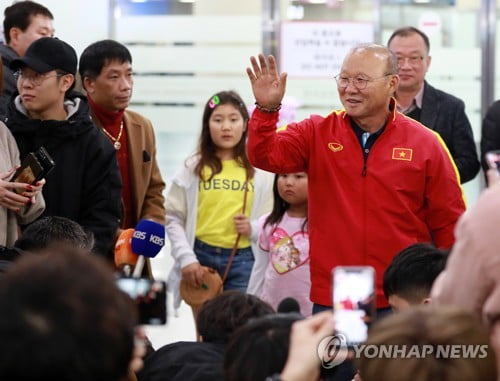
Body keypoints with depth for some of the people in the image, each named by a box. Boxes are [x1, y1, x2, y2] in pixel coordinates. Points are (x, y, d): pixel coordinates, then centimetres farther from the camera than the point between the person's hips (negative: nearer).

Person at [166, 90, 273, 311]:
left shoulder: (258, 170, 6)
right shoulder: (194, 168, 4)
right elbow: (173, 219, 2)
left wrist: (253, 228, -13)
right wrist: (186, 258, -8)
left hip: (242, 260, 0)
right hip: (201, 256, 0)